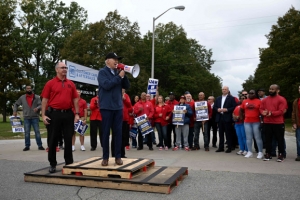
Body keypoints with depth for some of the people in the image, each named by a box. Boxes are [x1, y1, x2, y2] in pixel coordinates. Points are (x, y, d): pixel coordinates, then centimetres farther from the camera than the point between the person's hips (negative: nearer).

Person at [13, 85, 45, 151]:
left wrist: (37, 108, -23)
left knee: (37, 131, -1)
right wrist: (14, 111, 7)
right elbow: (16, 104, 19)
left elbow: (41, 105, -3)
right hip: (26, 118, 2)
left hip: (35, 117, -2)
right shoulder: (22, 97, 9)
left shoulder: (36, 97, 3)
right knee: (27, 132, 4)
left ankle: (40, 145, 2)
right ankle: (27, 146, 11)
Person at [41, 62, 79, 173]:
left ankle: (69, 163, 19)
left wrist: (77, 113, 3)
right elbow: (45, 100, -1)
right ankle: (52, 164, 18)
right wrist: (43, 115, -9)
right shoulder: (50, 83, 2)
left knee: (68, 139, 7)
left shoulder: (71, 84, 10)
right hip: (54, 114, -2)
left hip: (68, 114, 3)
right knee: (52, 140, 5)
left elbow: (75, 99, 11)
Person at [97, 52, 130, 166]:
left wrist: (124, 75, -3)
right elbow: (107, 85, -18)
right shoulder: (102, 72, -2)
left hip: (118, 106, 5)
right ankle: (105, 158, 12)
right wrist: (119, 76, -12)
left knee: (118, 132, 5)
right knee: (106, 132, 2)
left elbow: (127, 86, 9)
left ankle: (118, 157, 13)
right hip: (106, 106, -5)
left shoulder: (117, 72, 13)